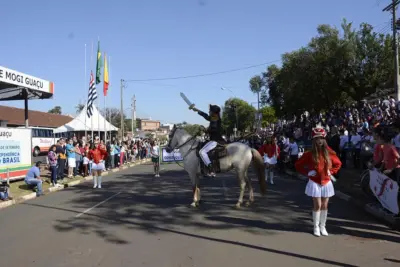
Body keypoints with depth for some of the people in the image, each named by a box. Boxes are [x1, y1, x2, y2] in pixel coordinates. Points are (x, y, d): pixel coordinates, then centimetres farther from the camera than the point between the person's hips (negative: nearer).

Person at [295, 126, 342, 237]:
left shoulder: (329, 152, 0)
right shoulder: (310, 154, -7)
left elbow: (338, 163, 15)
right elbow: (298, 165, 0)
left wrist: (331, 172, 2)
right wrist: (307, 172, -8)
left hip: (326, 182, 3)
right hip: (314, 183, -3)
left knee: (324, 205, 8)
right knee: (317, 205, -3)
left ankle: (323, 227, 20)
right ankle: (316, 227, 10)